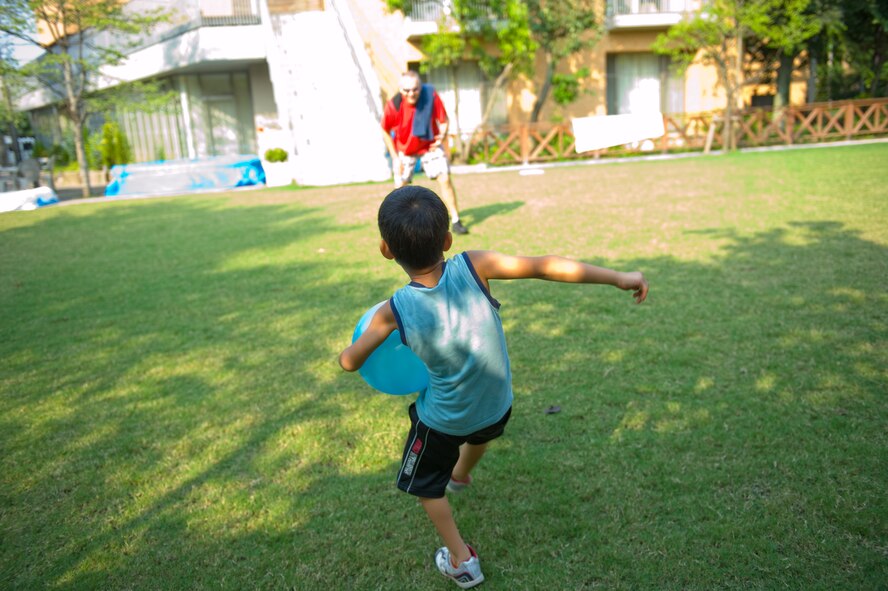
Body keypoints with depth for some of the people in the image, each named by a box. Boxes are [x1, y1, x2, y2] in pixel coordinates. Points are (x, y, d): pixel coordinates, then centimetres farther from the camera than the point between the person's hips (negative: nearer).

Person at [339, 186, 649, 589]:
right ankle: (459, 476, 67)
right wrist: (617, 277, -17)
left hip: (443, 421, -3)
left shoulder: (394, 310, -24)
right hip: (498, 407, 3)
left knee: (425, 485, 25)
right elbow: (544, 266, -25)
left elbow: (349, 362, -11)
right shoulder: (472, 267, -25)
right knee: (480, 431, 39)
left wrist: (349, 351, 13)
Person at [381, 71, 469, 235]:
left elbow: (444, 120, -11)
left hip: (430, 145, 0)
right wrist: (395, 158, -10)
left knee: (445, 178, -10)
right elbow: (385, 131, -8)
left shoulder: (431, 96, -23)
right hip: (404, 149, 0)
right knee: (400, 186, -2)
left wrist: (442, 135, -31)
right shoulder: (393, 105, -23)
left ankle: (456, 221, -1)